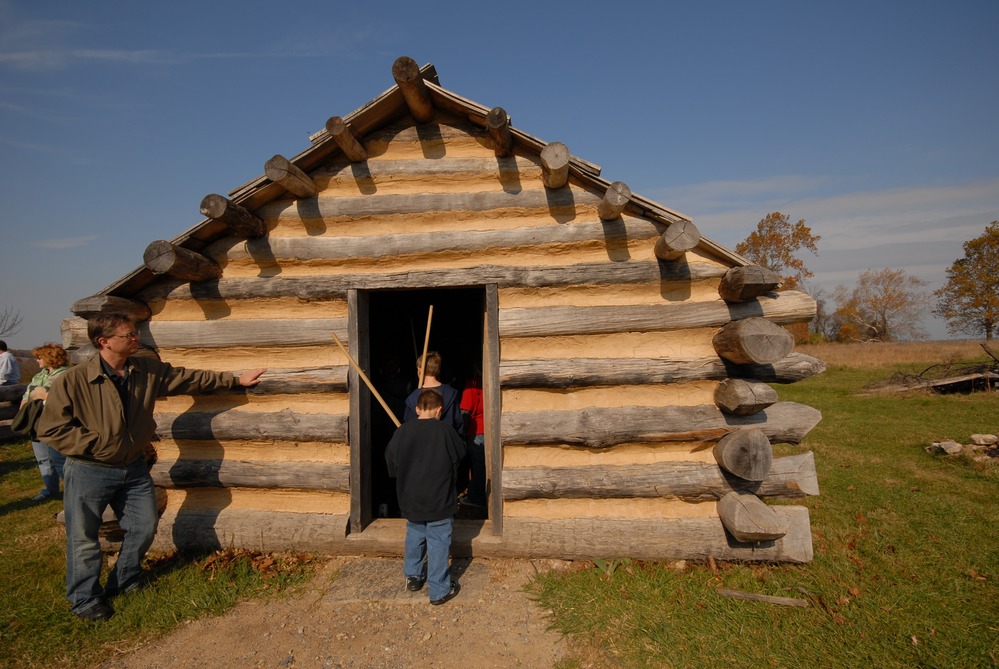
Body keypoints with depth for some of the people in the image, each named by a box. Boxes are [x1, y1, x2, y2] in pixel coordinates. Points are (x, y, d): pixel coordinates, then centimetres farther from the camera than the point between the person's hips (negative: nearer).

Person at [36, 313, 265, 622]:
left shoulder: (149, 370, -5)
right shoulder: (72, 381, -18)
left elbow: (191, 377, 4)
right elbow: (50, 429, -14)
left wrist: (236, 379, 5)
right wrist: (98, 442, -18)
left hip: (134, 468, 5)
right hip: (89, 472, -5)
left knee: (144, 527, 14)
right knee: (84, 538, 8)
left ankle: (124, 583, 38)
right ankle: (85, 599, 30)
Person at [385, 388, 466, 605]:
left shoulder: (402, 431, -8)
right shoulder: (445, 430, -15)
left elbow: (390, 462, 3)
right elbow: (460, 455, 0)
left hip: (410, 501, 4)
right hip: (439, 501, -3)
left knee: (414, 537, 24)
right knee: (438, 544, 8)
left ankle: (412, 576, 39)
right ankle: (439, 590, 16)